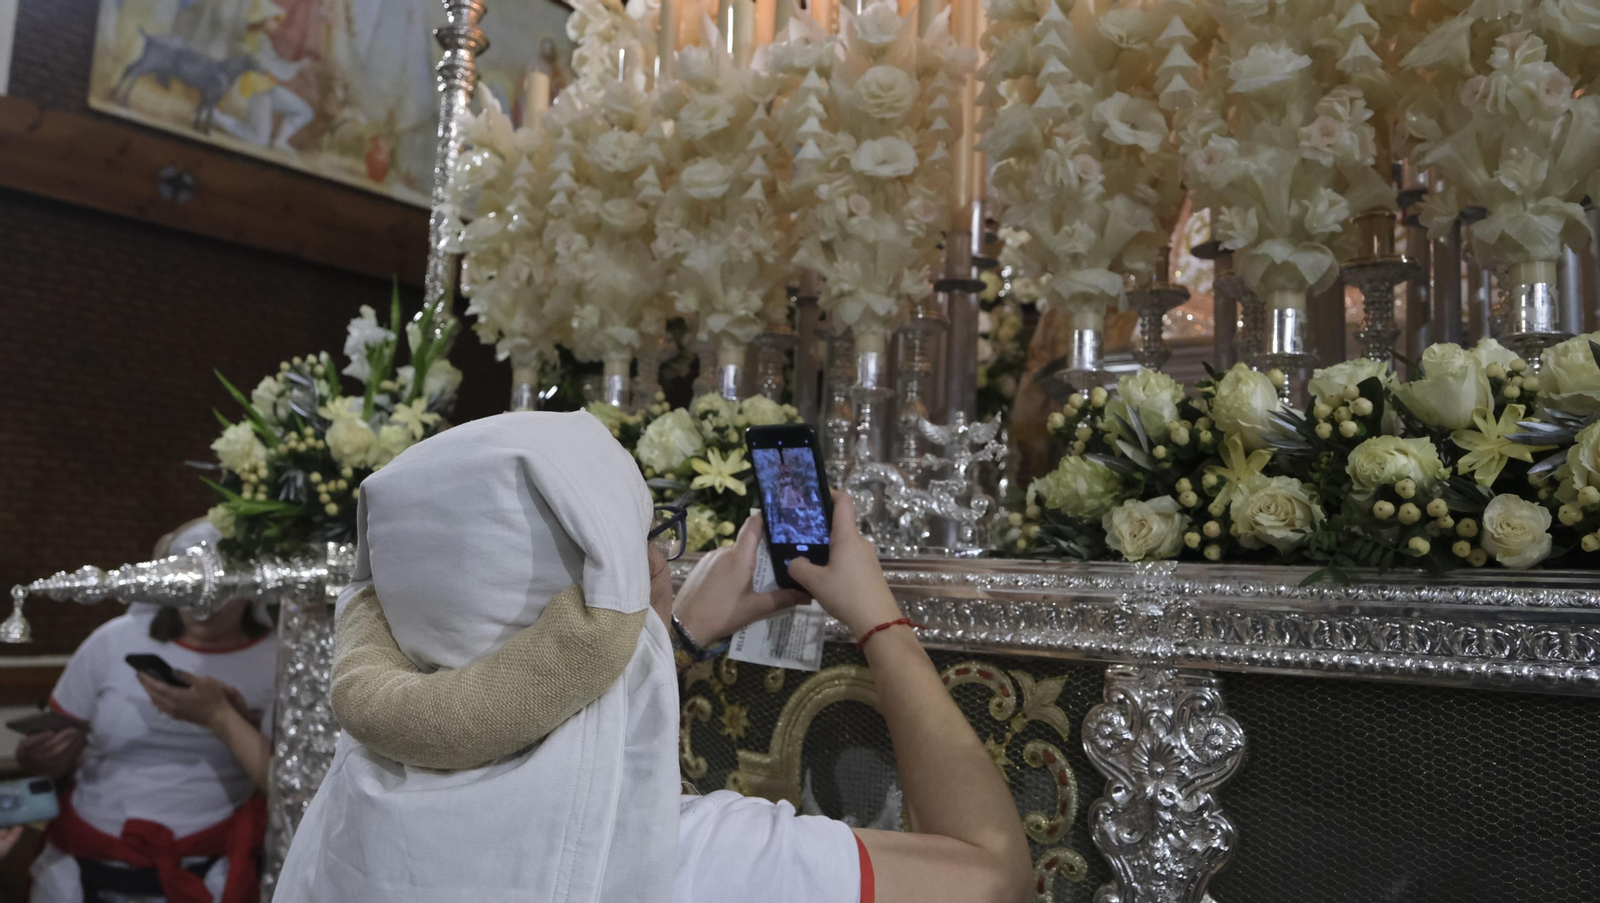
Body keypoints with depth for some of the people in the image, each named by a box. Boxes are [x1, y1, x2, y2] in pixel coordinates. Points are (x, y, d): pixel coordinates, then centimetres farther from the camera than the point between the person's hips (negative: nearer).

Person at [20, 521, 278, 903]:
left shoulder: (276, 661, 0)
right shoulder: (115, 640, 6)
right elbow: (53, 744, 13)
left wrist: (222, 717, -13)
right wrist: (41, 758, -8)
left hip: (205, 871, -4)